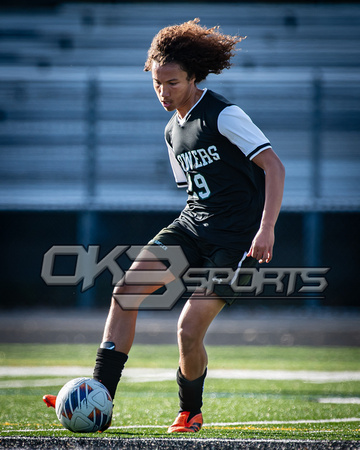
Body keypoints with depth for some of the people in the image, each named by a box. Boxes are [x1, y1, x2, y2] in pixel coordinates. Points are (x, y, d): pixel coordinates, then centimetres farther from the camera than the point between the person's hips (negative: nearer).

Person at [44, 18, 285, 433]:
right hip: (191, 225, 7)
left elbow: (273, 166, -21)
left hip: (235, 238, -7)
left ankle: (190, 411, 15)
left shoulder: (223, 115, -14)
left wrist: (266, 229, -30)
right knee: (127, 291, -14)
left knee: (188, 330, -14)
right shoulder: (173, 131, 12)